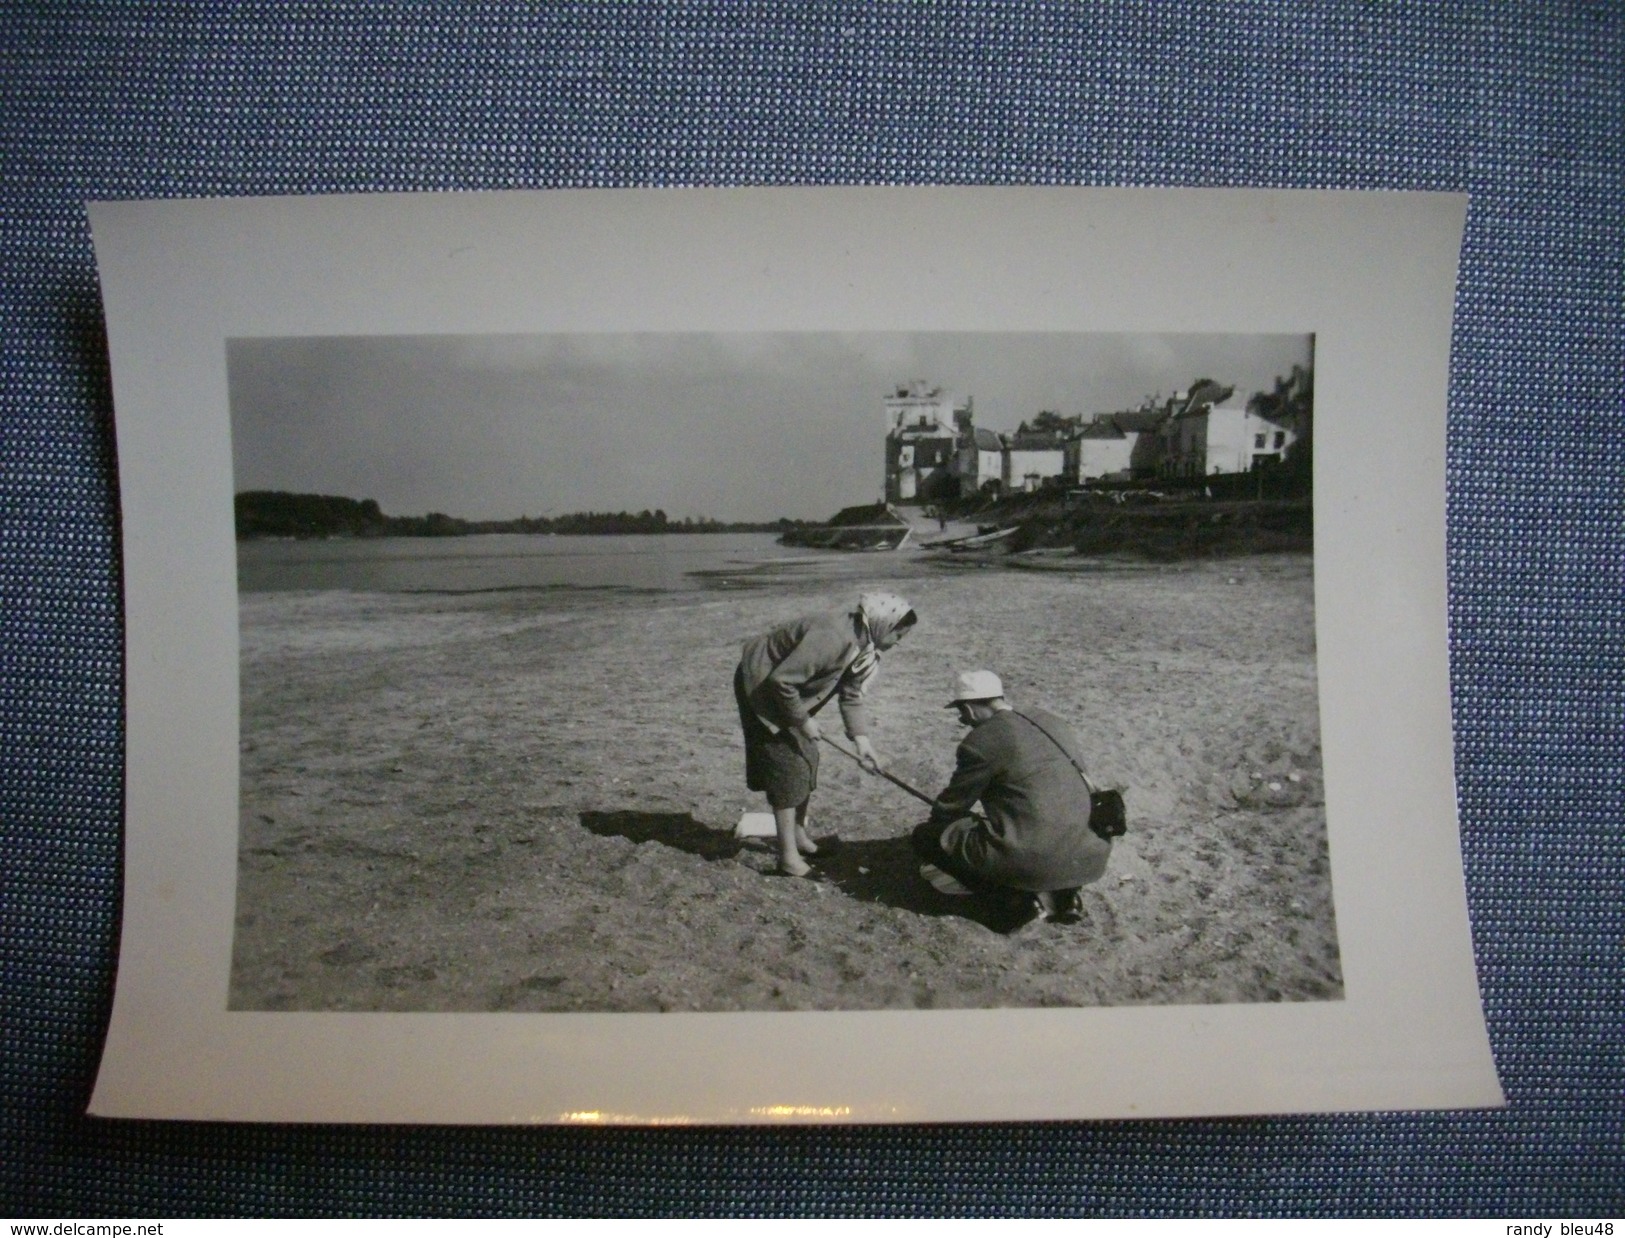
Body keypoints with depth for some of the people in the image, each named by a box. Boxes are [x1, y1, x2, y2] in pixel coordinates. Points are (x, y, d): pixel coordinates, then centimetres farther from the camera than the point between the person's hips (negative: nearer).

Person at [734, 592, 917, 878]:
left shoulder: (863, 644, -4)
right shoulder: (833, 638, -35)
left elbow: (851, 694, 4)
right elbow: (780, 681, -33)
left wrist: (861, 739, -5)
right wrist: (803, 720, -21)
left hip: (790, 692, 10)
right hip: (762, 686, -10)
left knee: (807, 760, 13)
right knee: (786, 767, -9)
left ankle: (799, 835, 29)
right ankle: (789, 858, -4)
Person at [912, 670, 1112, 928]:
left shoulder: (981, 741, -7)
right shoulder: (1052, 722, 14)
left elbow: (951, 805, 3)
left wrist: (937, 819, 28)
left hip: (1029, 858, -7)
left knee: (926, 836, 6)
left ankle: (1024, 893, -3)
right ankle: (1060, 893, 11)